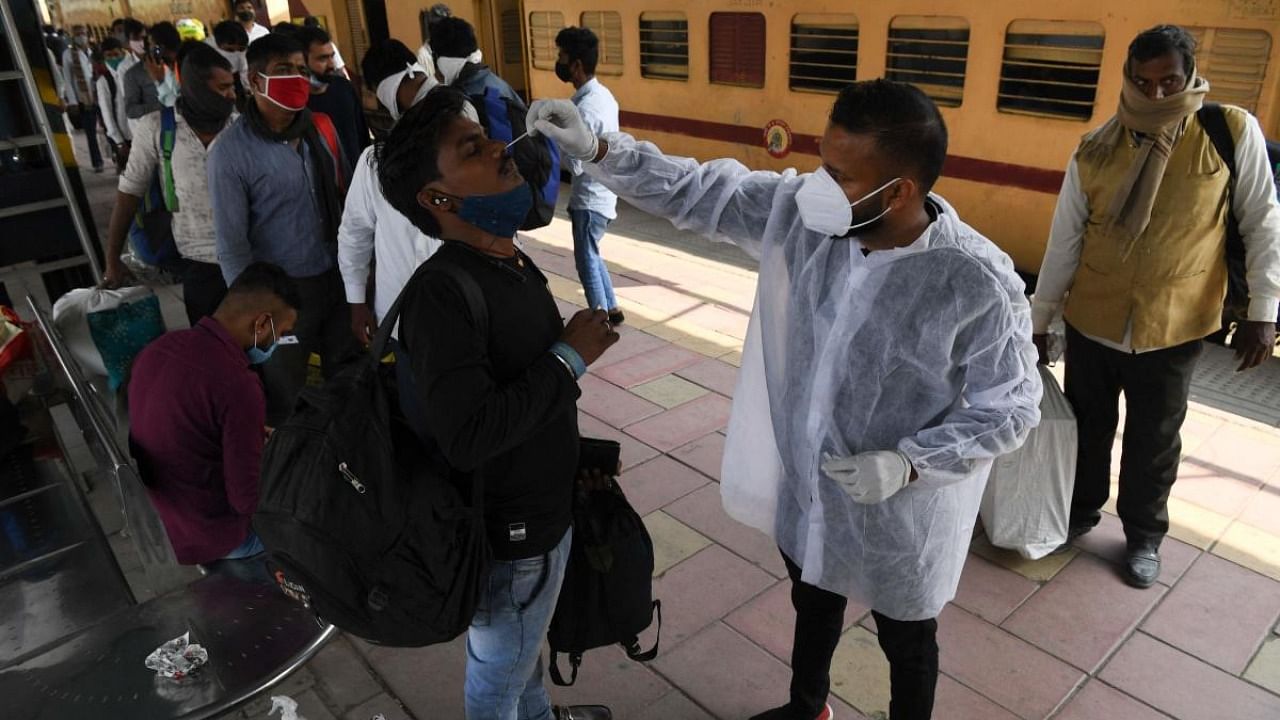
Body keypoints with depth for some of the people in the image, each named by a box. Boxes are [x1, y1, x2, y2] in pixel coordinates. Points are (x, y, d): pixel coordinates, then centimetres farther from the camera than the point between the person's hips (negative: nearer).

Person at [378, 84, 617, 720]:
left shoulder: (514, 264, 0)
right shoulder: (441, 294, -29)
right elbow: (466, 437, -38)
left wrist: (578, 455, 16)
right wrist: (570, 358, -28)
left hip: (543, 506, 9)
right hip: (509, 531, -8)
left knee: (526, 644, 33)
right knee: (500, 668, 19)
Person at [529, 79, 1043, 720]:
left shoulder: (978, 284, -29)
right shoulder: (804, 212, -16)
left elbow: (1010, 408, -17)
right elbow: (701, 193, -8)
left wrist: (908, 464, -28)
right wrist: (597, 150, -17)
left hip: (898, 520, -5)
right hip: (804, 487, 5)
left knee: (906, 644, 24)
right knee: (811, 605, 33)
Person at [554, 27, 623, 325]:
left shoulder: (585, 108, -24)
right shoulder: (603, 94, 5)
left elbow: (576, 165, -24)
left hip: (590, 198, -9)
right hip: (601, 191, 9)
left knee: (587, 261, 5)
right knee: (591, 255, 22)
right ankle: (611, 309, 33)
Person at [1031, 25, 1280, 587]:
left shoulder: (1233, 133, -7)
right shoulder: (1094, 152, -5)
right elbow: (1063, 242, 0)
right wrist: (1038, 322, 3)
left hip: (1173, 328, -1)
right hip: (1090, 321, 1)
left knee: (1154, 440, 13)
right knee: (1086, 425, 16)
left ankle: (1143, 535, 35)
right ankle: (1082, 508, 40)